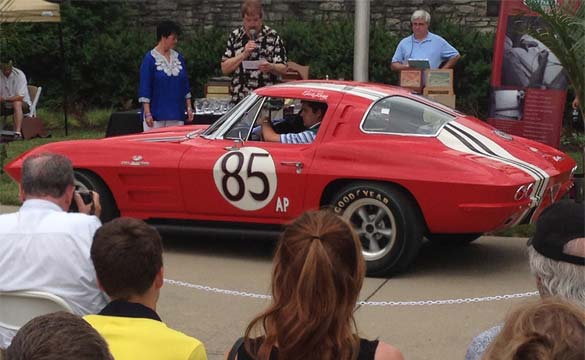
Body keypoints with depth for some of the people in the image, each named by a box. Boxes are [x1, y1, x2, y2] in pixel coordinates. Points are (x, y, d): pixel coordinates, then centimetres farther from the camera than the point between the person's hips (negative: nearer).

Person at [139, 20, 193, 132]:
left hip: (177, 114, 5)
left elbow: (185, 85, 15)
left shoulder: (178, 57, 10)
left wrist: (189, 108, 11)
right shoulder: (150, 58, -5)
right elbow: (144, 88, -8)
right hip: (156, 114, -5)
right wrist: (147, 113, -13)